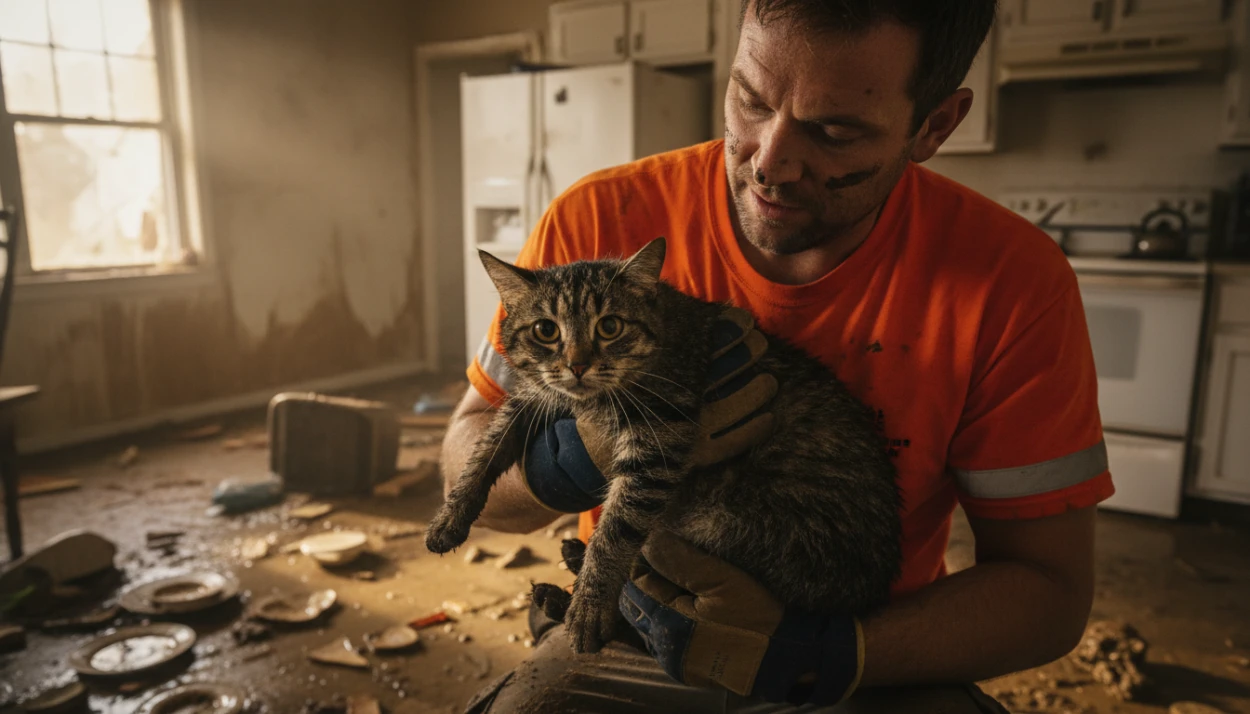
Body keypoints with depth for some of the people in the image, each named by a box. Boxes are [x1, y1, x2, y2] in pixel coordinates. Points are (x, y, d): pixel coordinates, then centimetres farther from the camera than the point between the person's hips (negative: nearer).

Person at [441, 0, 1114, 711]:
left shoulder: (1011, 277, -15)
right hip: (636, 636, 0)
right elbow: (469, 461, -6)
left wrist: (811, 657, -25)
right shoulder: (599, 222, -14)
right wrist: (566, 461, -29)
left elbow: (1049, 588, -11)